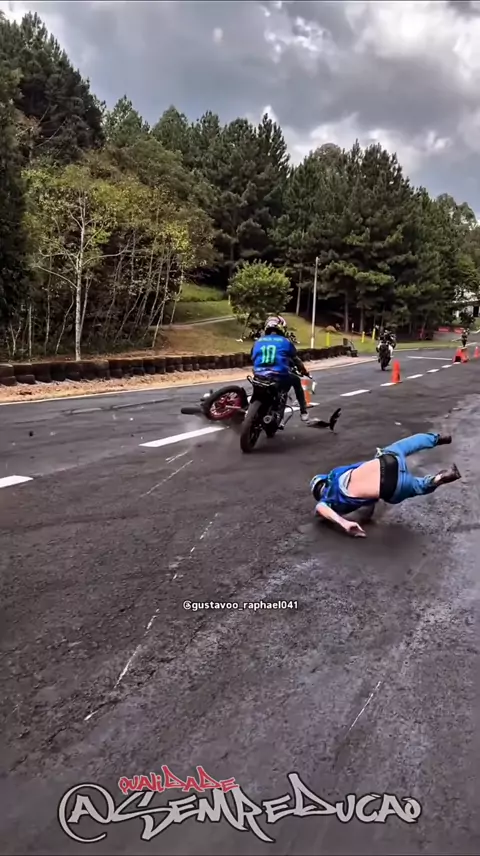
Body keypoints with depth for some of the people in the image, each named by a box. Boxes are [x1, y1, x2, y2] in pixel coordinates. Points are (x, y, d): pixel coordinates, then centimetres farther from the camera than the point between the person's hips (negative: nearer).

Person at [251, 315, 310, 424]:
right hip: (279, 376, -3)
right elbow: (296, 360, 17)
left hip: (260, 377, 3)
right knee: (296, 381, 29)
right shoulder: (286, 342, 7)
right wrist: (304, 371, 37)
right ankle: (303, 412, 29)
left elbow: (252, 360, 19)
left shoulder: (258, 342, 14)